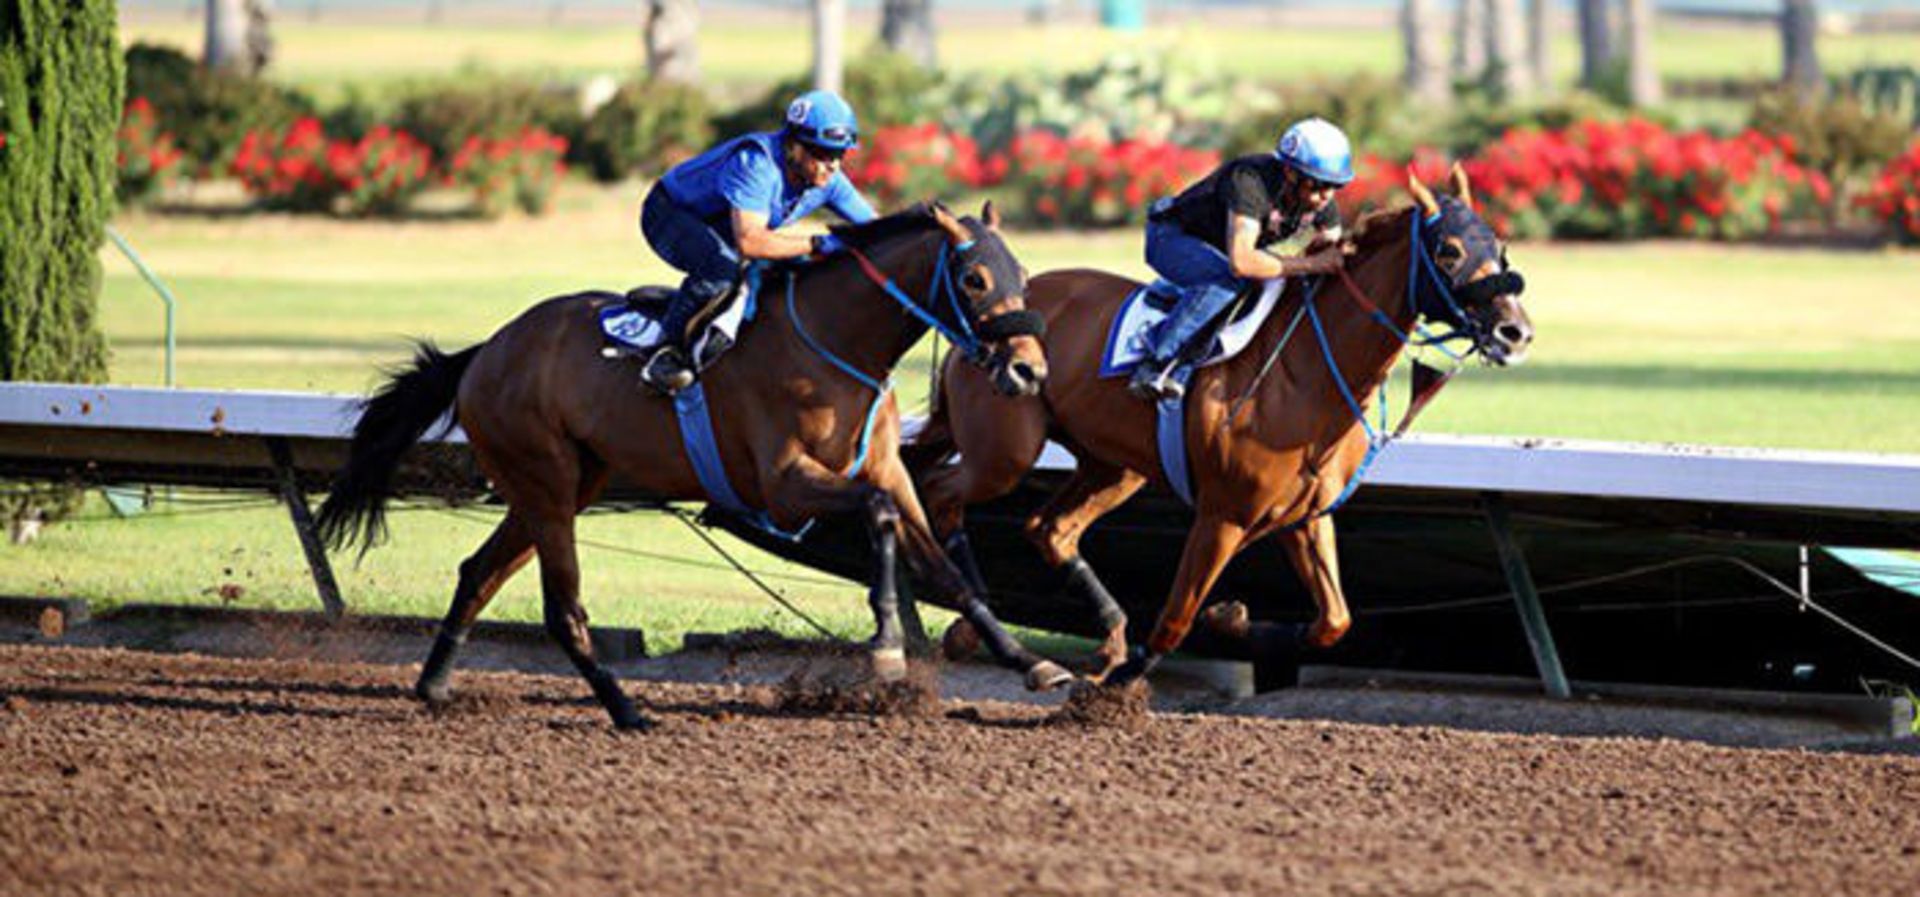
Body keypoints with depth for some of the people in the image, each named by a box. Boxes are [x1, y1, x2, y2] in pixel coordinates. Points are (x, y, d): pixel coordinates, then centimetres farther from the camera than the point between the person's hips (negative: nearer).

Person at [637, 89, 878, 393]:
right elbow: (749, 242, -48)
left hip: (720, 231, 8)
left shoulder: (827, 179, -13)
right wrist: (818, 244, -45)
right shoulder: (756, 164, -37)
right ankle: (669, 352, -25)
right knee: (722, 265, -38)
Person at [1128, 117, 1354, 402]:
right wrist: (1311, 264, -44)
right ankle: (1156, 363, -31)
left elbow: (1335, 252, 3)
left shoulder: (1322, 199, -13)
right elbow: (1241, 262, -48)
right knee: (1227, 279, -35)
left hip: (1218, 249, 9)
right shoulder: (1250, 181, -38)